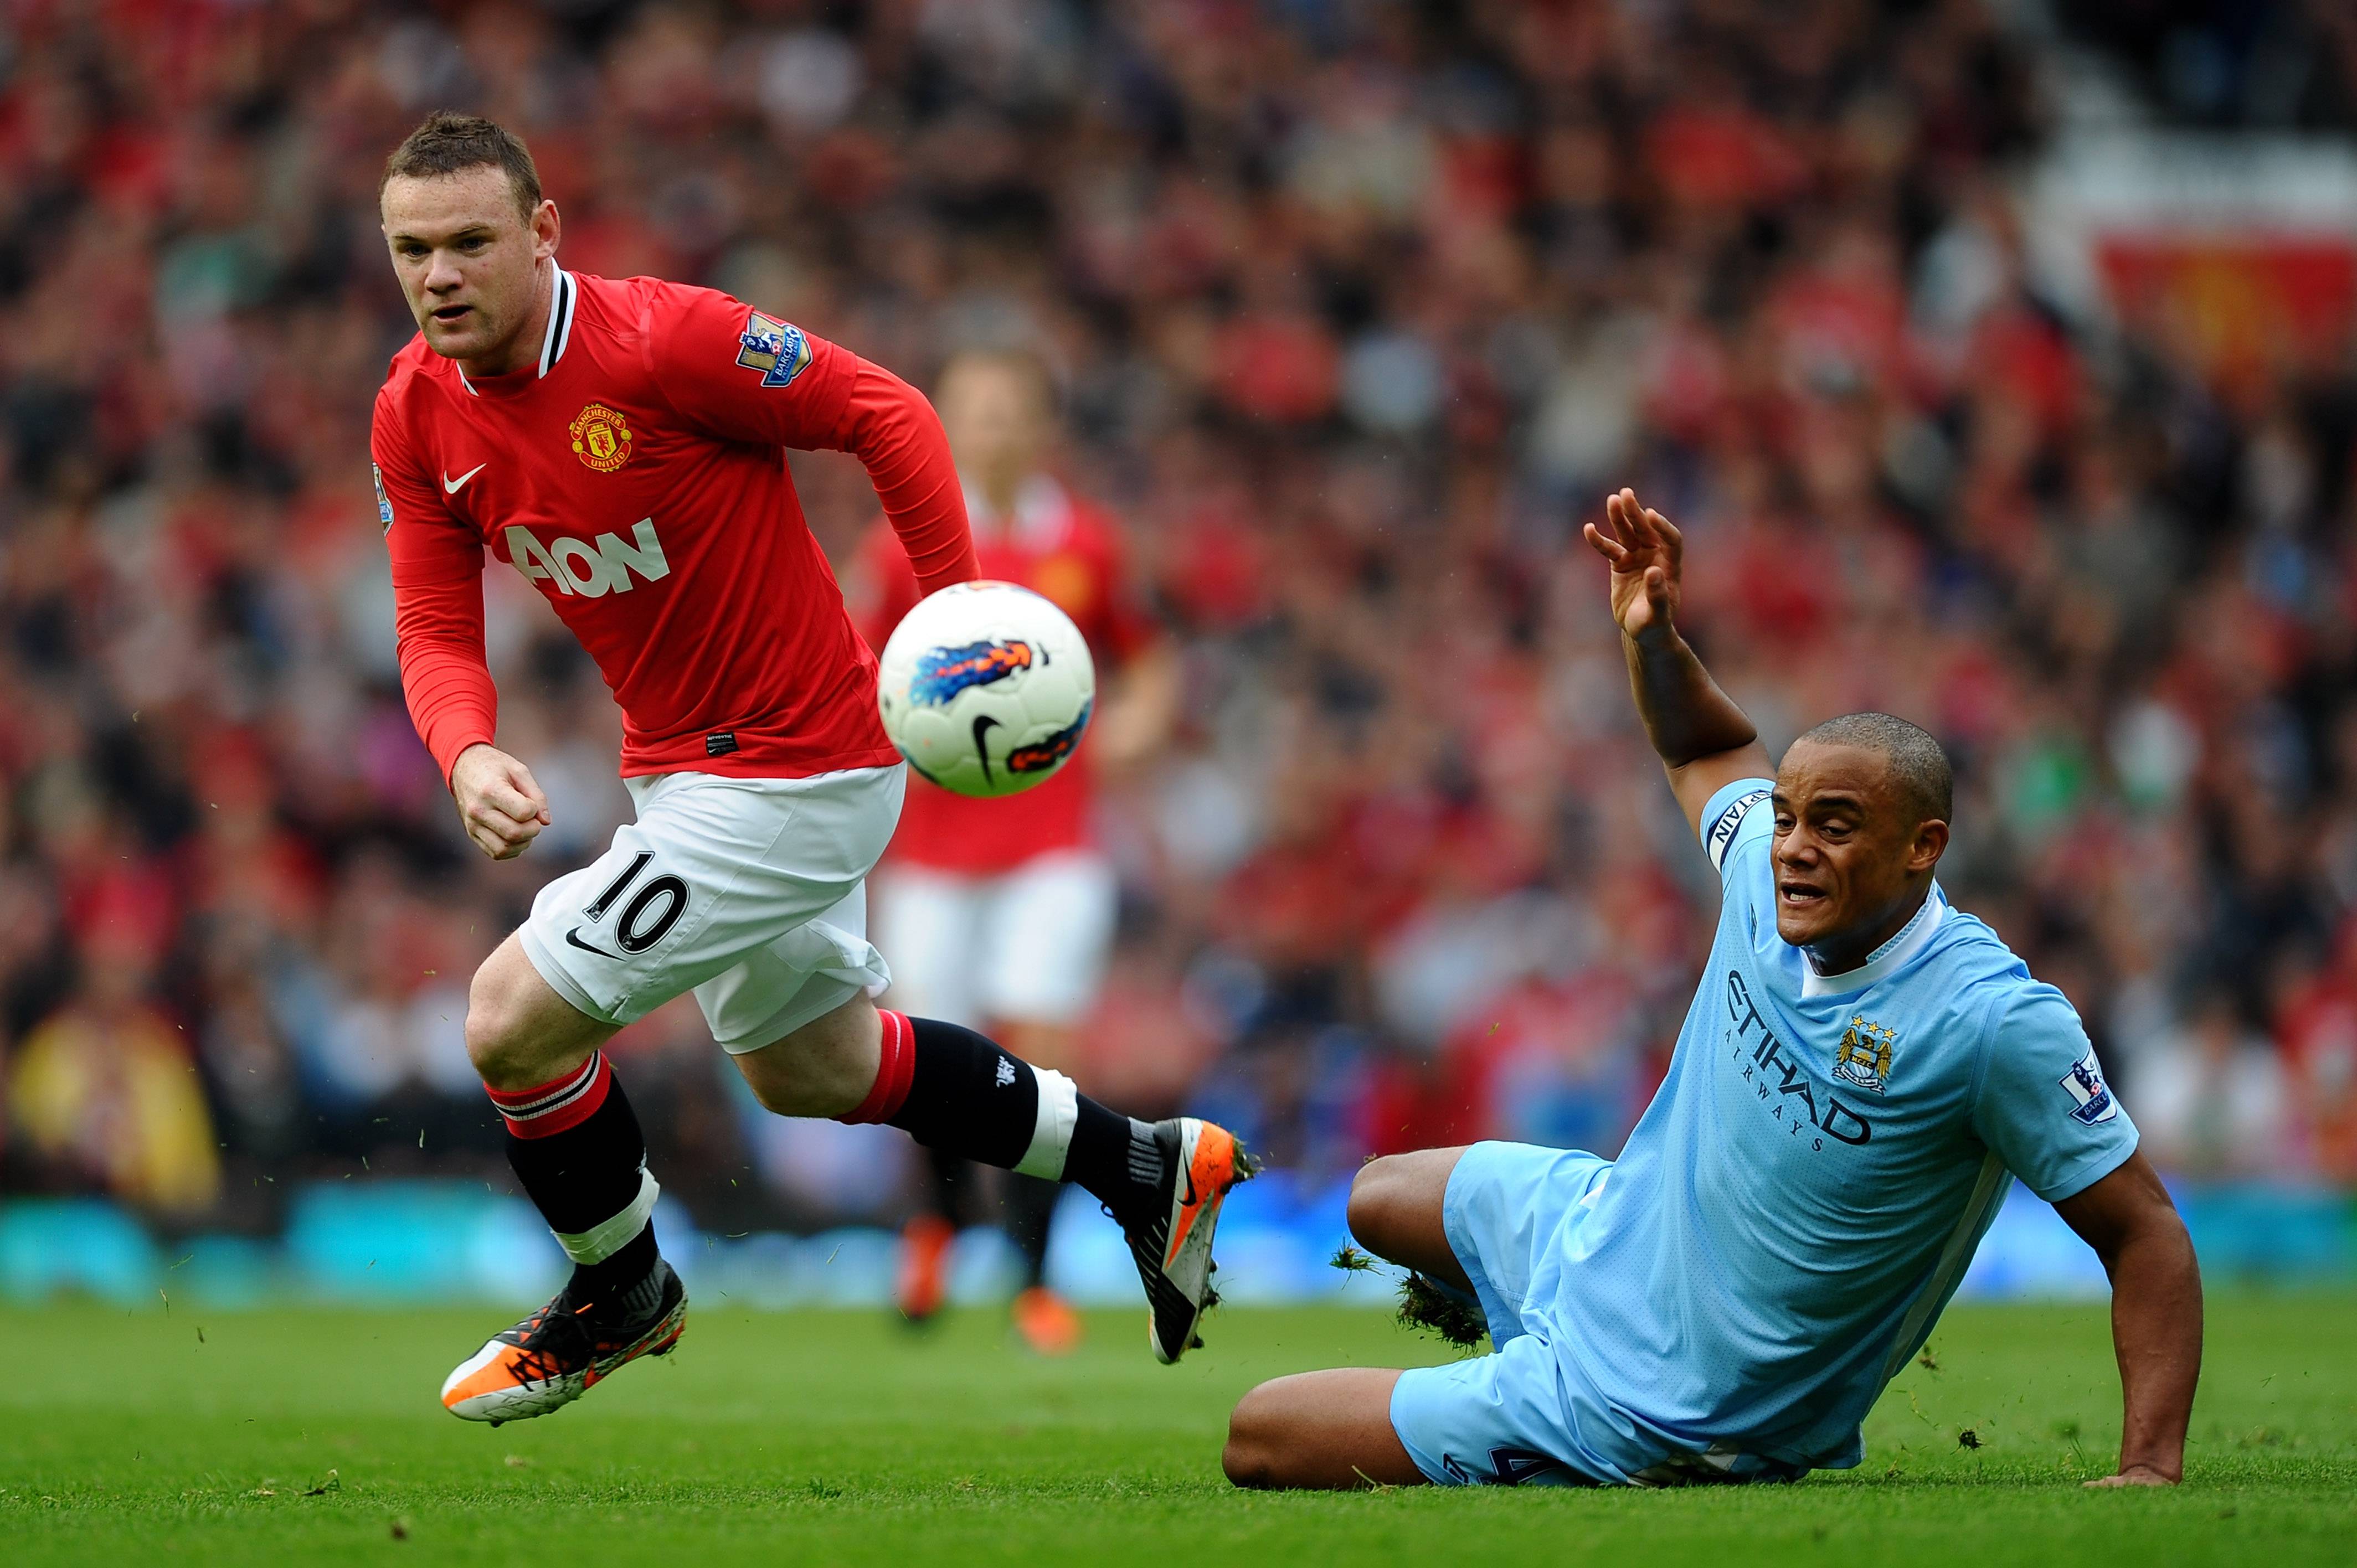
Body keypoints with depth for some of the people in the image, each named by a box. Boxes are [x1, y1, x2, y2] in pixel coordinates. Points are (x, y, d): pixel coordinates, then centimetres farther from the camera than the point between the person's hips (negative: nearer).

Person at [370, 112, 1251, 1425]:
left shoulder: (658, 340, -26)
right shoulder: (416, 416, -5)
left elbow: (887, 414, -19)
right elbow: (437, 631, -3)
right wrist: (469, 755, -24)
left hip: (794, 775, -9)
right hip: (677, 765, 9)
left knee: (513, 1020, -12)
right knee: (810, 1070, 26)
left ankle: (621, 1298, 16)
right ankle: (1149, 1167, 41)